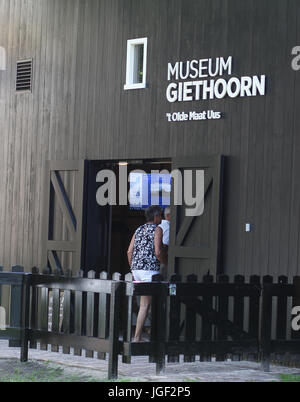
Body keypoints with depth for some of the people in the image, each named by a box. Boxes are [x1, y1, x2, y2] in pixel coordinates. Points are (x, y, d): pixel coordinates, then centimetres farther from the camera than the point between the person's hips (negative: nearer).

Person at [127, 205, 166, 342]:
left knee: (145, 302, 14)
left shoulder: (139, 230, 16)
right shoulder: (156, 230, -6)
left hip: (136, 269, 8)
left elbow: (129, 251, 13)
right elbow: (158, 252, -16)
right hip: (150, 269, -8)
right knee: (145, 305, -5)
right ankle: (137, 338, -7)